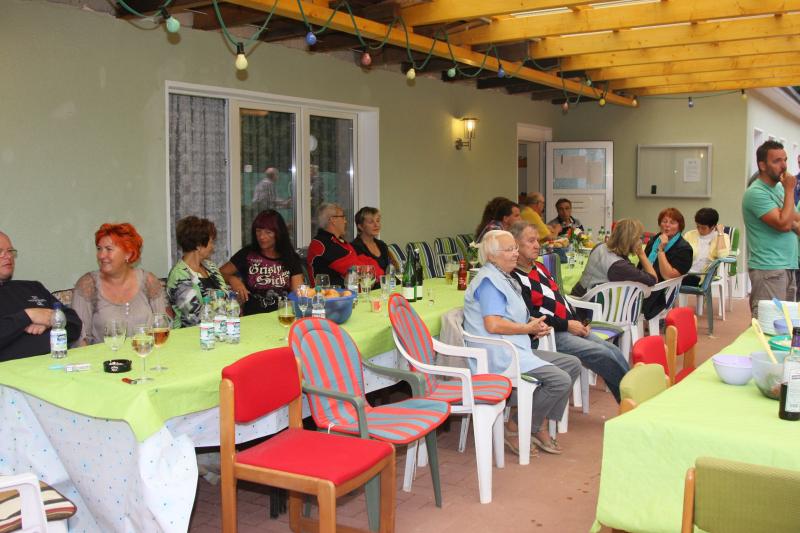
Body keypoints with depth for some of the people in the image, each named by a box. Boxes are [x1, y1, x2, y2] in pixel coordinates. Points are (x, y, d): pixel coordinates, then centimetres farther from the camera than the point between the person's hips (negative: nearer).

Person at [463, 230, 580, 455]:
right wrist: (529, 328, -12)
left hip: (517, 349, 11)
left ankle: (539, 424, 7)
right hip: (499, 355, -11)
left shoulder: (505, 278, 21)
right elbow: (493, 325, -25)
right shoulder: (489, 280, -13)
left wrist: (534, 323, 7)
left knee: (573, 365, 7)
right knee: (560, 380, -21)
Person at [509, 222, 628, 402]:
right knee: (605, 355, -18)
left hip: (570, 327, 9)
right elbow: (530, 316, -19)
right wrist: (566, 325, -15)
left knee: (616, 353, -4)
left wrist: (578, 323, 7)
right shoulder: (514, 277, -12)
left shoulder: (539, 267, 19)